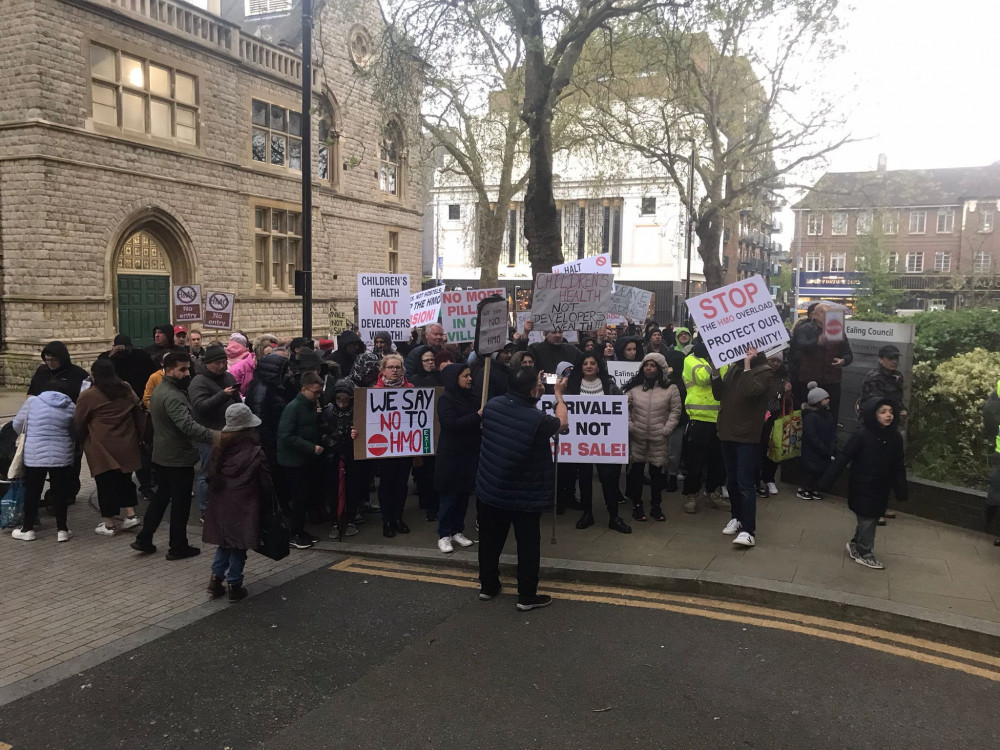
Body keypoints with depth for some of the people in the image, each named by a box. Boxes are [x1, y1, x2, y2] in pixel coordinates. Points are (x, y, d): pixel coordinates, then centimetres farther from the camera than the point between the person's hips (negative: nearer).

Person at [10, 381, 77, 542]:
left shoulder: (32, 401, -2)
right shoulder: (72, 407, -1)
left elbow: (17, 424, 7)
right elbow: (75, 433, 5)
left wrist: (27, 434, 26)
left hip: (35, 455, 0)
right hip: (62, 456, 0)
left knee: (32, 492, 12)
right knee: (59, 492, 10)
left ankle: (27, 529, 22)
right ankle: (62, 530, 14)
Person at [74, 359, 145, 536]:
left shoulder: (88, 396, -7)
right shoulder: (127, 390, 6)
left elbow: (78, 423, 1)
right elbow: (139, 413, 11)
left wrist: (81, 440, 18)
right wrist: (139, 435, 19)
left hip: (102, 447, -4)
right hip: (126, 445, 4)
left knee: (106, 482, 4)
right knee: (124, 478, 18)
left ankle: (108, 524, 11)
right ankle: (131, 514, 13)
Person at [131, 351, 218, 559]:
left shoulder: (159, 390, 10)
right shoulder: (173, 396, -25)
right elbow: (188, 425, -38)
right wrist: (213, 435, -47)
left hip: (161, 455, 10)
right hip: (179, 458, -10)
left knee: (161, 497, 20)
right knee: (180, 503, 3)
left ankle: (144, 540, 24)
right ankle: (178, 547, 12)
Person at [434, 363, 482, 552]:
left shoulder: (471, 396, 9)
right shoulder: (446, 399, -10)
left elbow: (478, 421, 19)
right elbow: (451, 423, -22)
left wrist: (485, 415, -4)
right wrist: (477, 416, -24)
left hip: (470, 454, 6)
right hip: (451, 455, -6)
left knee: (464, 494, 11)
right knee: (449, 495, 0)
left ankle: (457, 531, 23)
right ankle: (444, 535, 9)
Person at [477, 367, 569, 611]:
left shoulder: (492, 405, -9)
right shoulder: (538, 420, -24)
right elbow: (563, 423, -3)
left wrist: (534, 381, 14)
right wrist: (558, 395, 11)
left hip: (490, 488, 5)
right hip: (524, 495, -5)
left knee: (490, 540, 19)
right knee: (528, 545, 10)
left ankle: (487, 586, 33)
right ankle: (527, 596, 17)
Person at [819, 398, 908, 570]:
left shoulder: (895, 437, -4)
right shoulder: (862, 435, -18)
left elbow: (899, 466, 5)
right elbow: (843, 458, -17)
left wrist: (901, 491, 7)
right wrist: (826, 481, -19)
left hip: (881, 488, 5)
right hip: (862, 486, -5)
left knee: (873, 518, 15)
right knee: (867, 519, 4)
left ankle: (856, 544, 35)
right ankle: (865, 553, 21)